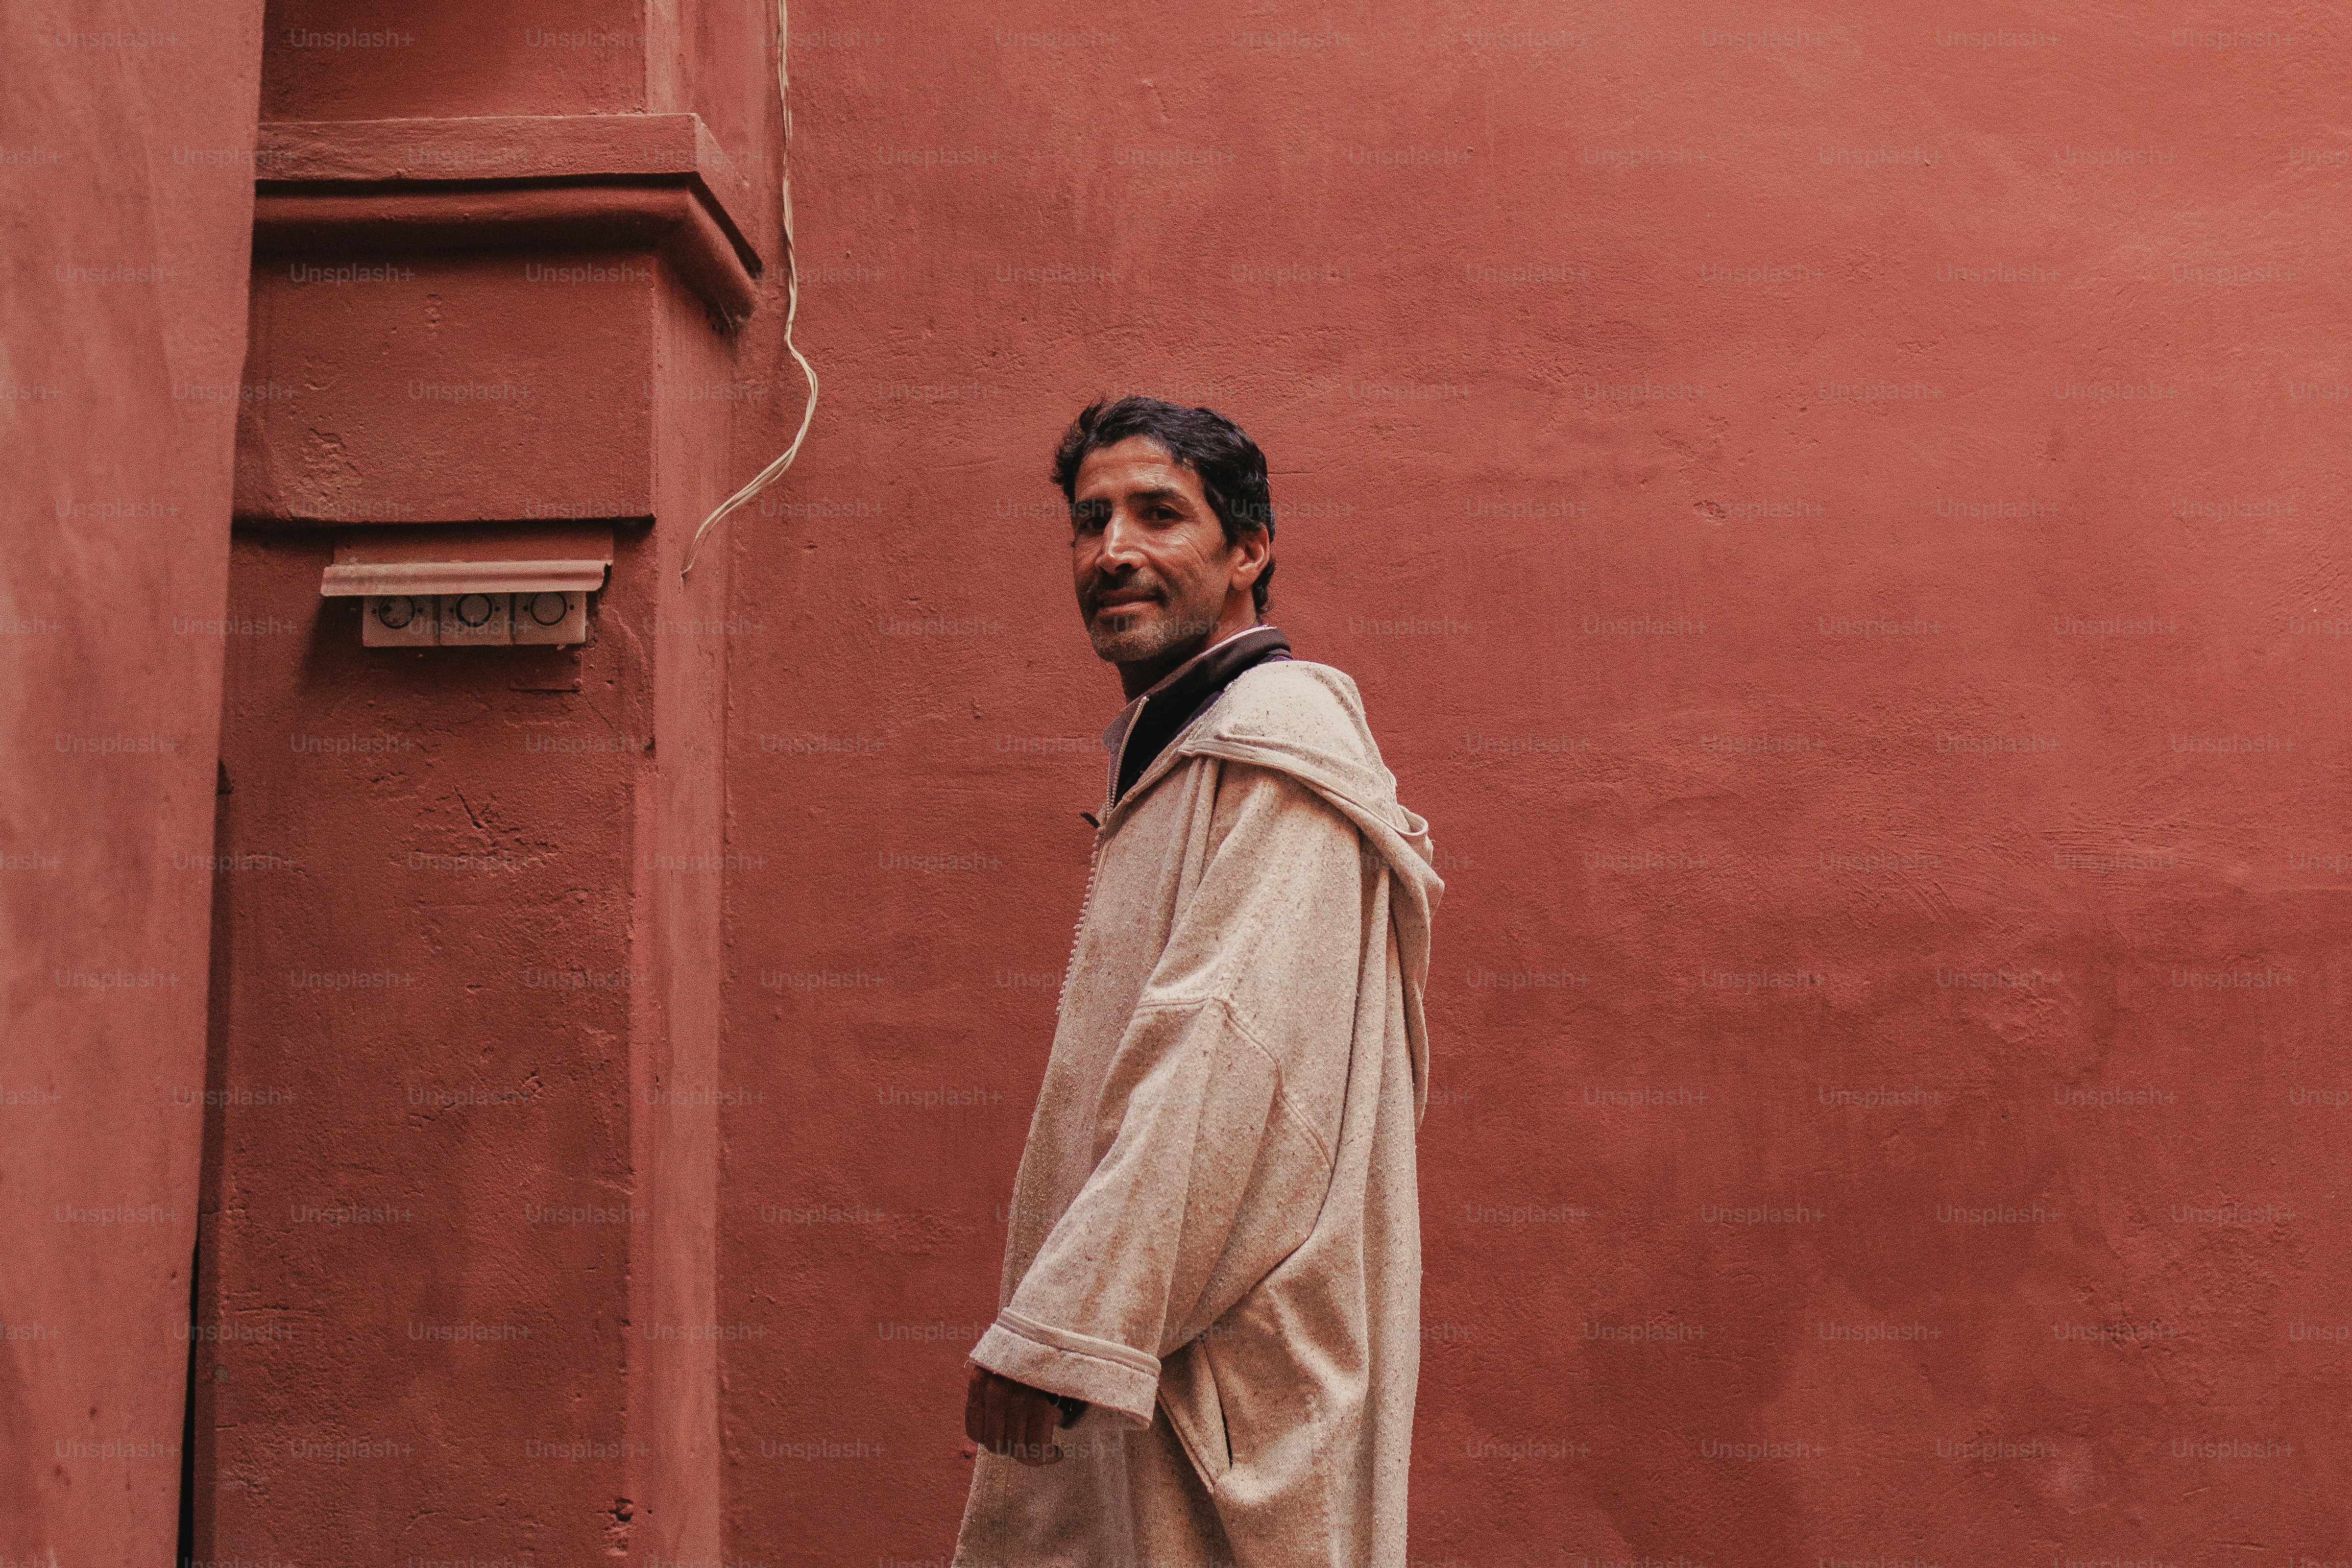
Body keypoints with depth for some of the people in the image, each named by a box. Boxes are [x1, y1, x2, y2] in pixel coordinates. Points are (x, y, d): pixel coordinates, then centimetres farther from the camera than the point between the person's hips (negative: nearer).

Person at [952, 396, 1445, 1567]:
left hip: (1235, 1336, -9)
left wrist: (1059, 1326, -26)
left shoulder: (1280, 731, -11)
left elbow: (1228, 1051, -22)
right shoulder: (1168, 754, 20)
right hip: (1140, 1329, 9)